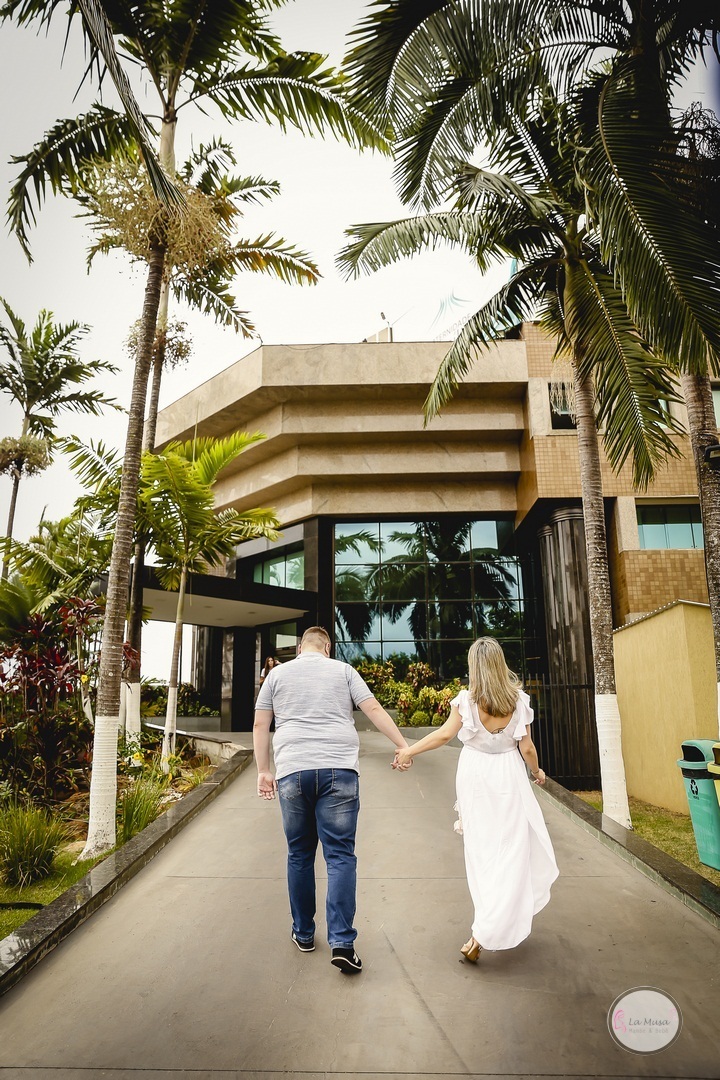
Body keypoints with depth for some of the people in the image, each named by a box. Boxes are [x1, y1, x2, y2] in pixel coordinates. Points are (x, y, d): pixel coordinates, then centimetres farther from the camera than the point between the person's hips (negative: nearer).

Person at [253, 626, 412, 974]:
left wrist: (264, 771, 16)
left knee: (299, 855, 14)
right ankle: (342, 942, -4)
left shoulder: (277, 674, 13)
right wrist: (403, 746, 7)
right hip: (338, 770, -1)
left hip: (292, 772, 1)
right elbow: (374, 710, 3)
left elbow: (260, 725, 11)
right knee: (340, 855, 2)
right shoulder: (342, 670, 9)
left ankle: (303, 934, 26)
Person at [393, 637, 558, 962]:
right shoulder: (518, 700, -7)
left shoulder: (467, 700, -11)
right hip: (508, 776, 0)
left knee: (481, 850, 14)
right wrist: (536, 771, 16)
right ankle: (484, 932, 0)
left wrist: (409, 751, -6)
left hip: (475, 776, 1)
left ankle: (489, 923, 29)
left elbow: (445, 734, -14)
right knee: (512, 849, 5)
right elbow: (526, 746, -3)